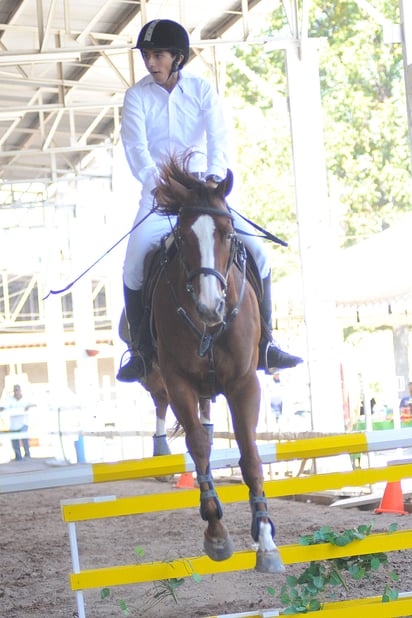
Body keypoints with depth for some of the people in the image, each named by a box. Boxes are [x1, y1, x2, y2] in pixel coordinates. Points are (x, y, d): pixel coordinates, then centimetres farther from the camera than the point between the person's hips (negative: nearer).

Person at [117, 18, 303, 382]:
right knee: (135, 262, -25)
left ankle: (264, 345, -3)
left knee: (258, 251, -13)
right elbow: (136, 147, -14)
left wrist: (214, 175, -33)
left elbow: (218, 138, -12)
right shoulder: (137, 96, -1)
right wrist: (155, 181, -33)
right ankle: (141, 351, -10)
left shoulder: (202, 90, 0)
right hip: (158, 192, -1)